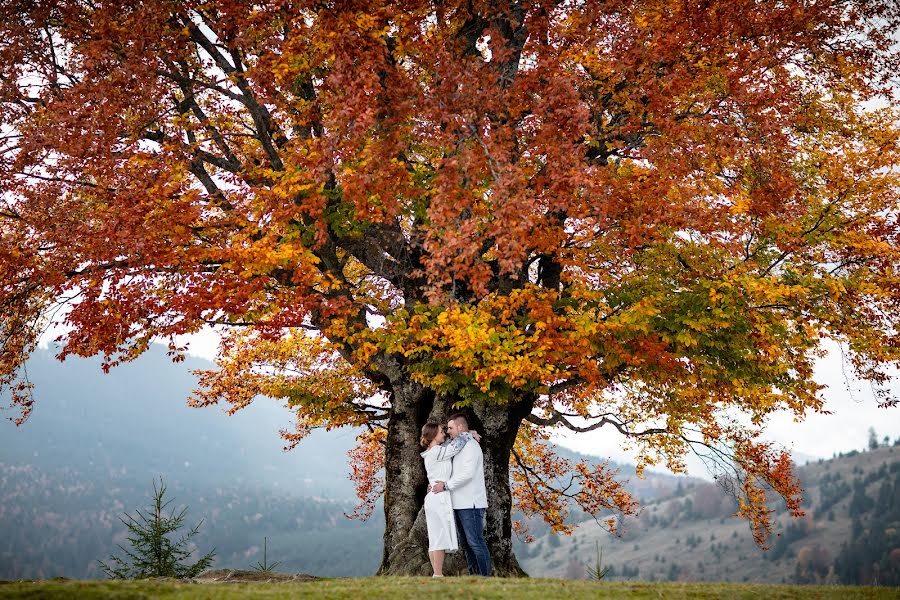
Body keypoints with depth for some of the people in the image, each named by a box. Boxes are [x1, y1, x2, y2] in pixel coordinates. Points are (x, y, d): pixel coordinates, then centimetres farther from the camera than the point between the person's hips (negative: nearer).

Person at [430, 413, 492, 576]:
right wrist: (438, 484, 10)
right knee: (465, 544, 10)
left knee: (476, 542, -10)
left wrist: (446, 485, -15)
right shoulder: (460, 447, 20)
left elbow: (468, 473, -21)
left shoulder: (471, 445, -10)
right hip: (460, 504, 10)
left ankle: (485, 577, -8)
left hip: (471, 504, -10)